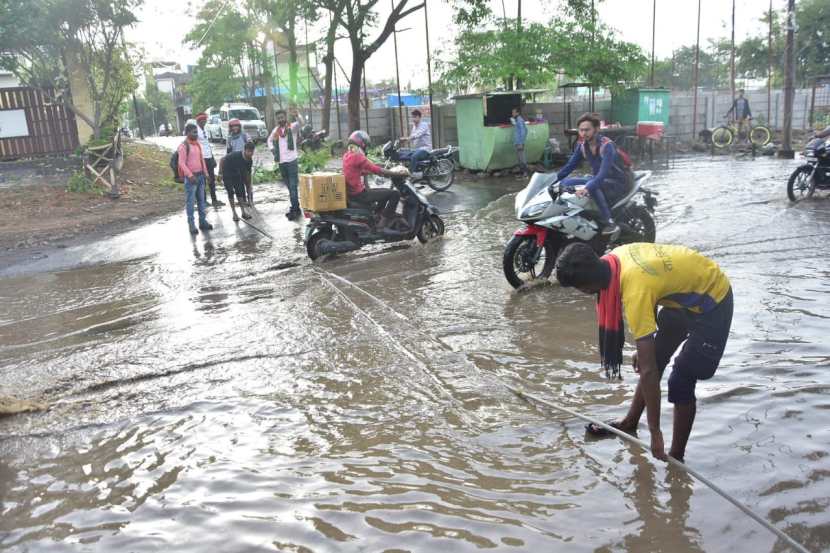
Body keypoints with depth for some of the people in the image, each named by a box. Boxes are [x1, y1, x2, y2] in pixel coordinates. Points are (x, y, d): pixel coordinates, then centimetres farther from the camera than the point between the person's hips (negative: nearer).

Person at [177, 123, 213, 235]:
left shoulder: (197, 144, 11)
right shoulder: (183, 146, -11)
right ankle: (191, 224, 1)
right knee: (190, 201, -3)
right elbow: (182, 163, -15)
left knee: (201, 199, 11)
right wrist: (190, 176, -21)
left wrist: (205, 173, 13)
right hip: (190, 177, -7)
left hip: (200, 175, 7)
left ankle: (202, 221, 19)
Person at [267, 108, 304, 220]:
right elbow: (270, 140, 30)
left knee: (293, 186, -10)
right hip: (281, 162, 6)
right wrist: (272, 149, 11)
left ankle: (295, 209, -8)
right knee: (289, 187, 12)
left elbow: (301, 123, -27)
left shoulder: (292, 127, -5)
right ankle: (296, 208, 21)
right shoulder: (276, 130, 12)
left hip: (292, 161, -6)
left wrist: (297, 115, -47)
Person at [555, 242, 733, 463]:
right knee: (655, 357, 18)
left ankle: (676, 458, 7)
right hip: (689, 289, 9)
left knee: (681, 382, -8)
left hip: (712, 302, -9)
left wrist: (655, 432, -27)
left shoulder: (635, 293, -36)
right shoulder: (615, 257, -14)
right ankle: (630, 422, 35)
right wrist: (643, 349, 14)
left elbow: (648, 371, -33)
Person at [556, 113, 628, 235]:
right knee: (565, 183, -6)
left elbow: (604, 171, -37)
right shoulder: (582, 144, -4)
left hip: (617, 182, -7)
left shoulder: (607, 145, -25)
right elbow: (570, 165, 4)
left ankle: (609, 222, -30)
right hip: (598, 178, 7)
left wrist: (587, 188, -53)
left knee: (593, 186, -38)